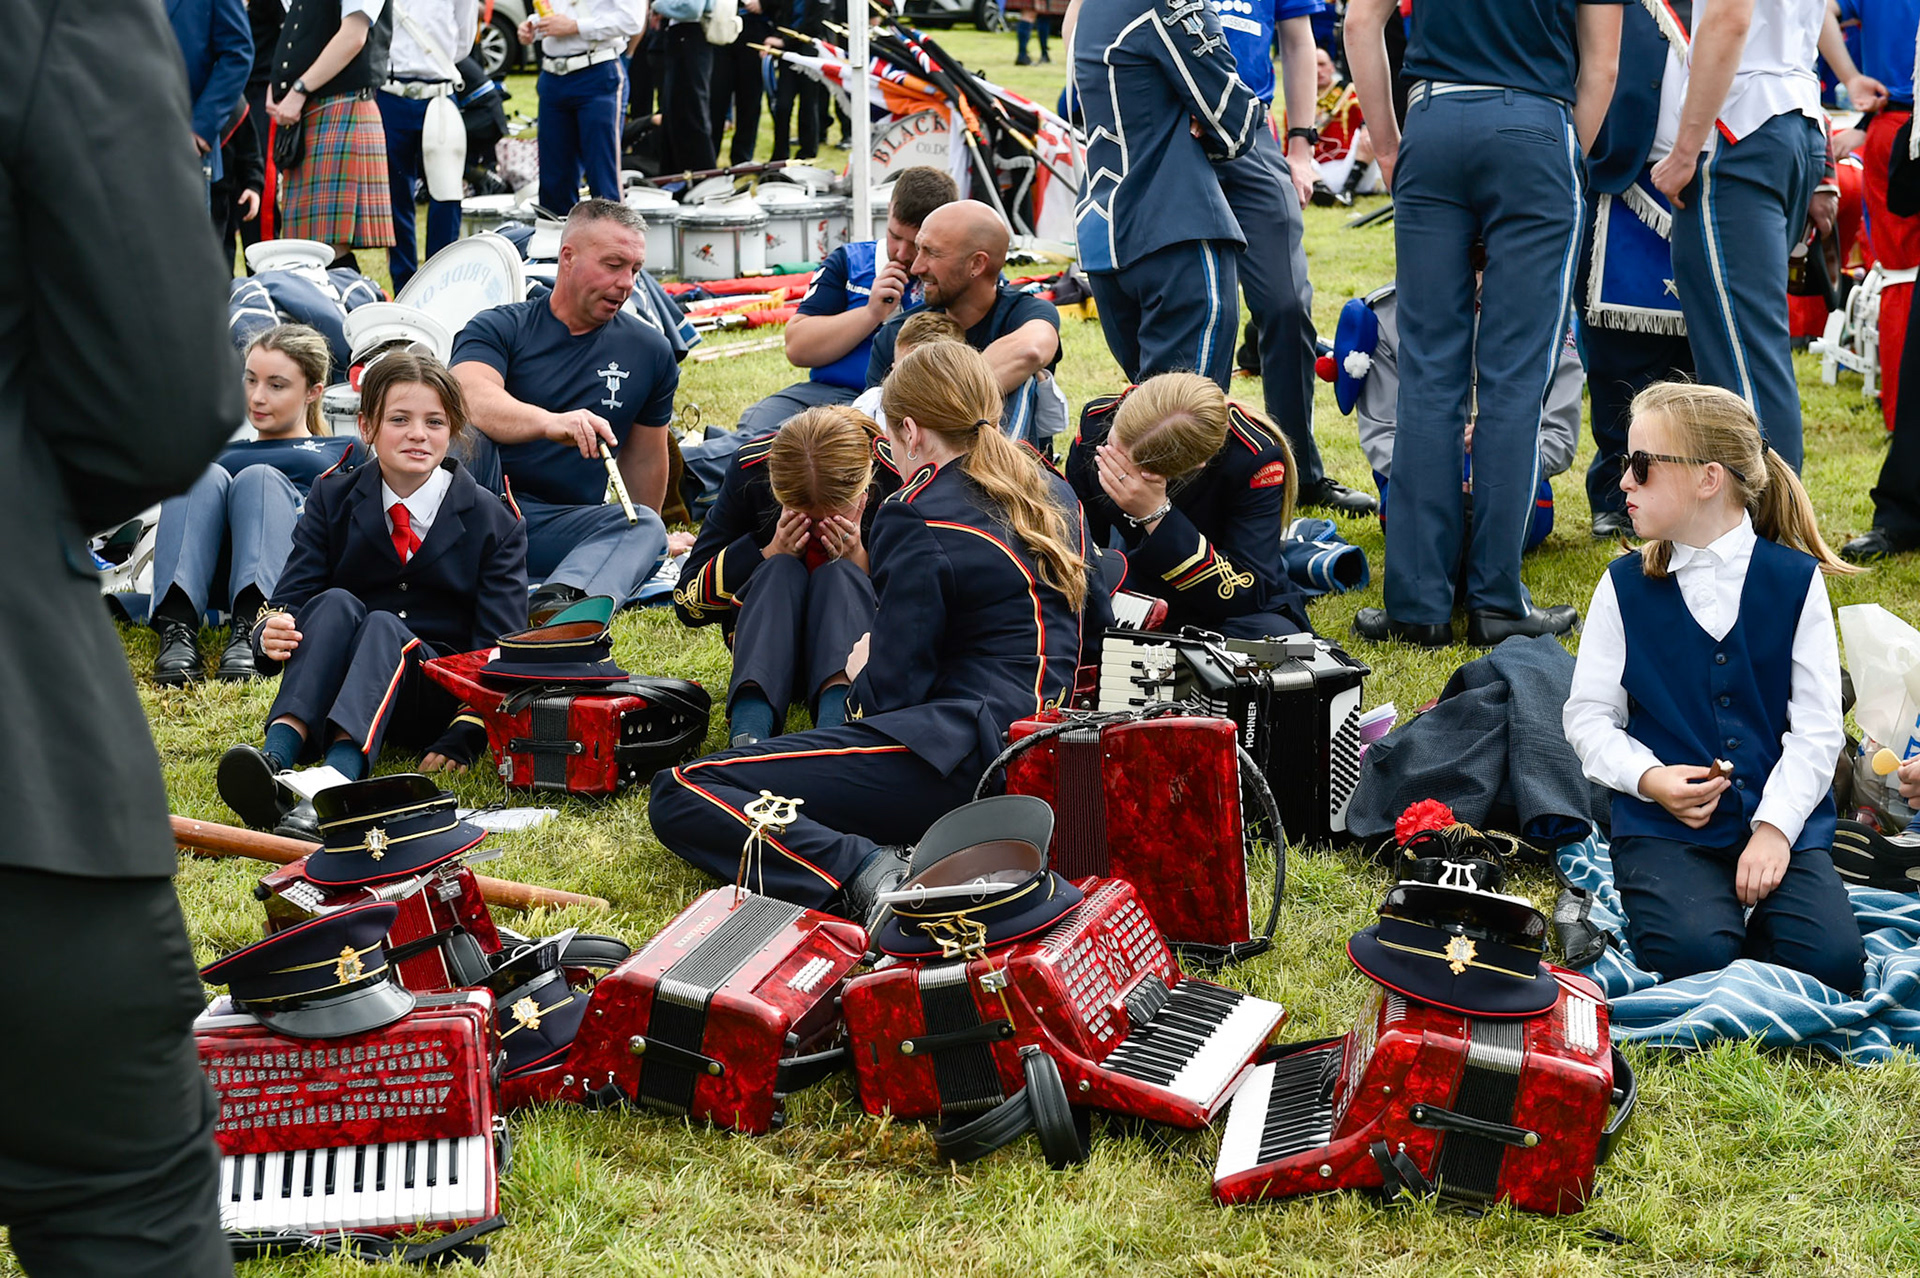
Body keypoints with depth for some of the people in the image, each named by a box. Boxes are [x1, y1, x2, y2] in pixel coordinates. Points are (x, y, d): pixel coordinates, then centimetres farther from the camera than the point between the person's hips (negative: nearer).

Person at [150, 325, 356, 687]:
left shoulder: (340, 453, 29)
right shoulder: (221, 452, 37)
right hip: (208, 574, 2)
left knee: (260, 477, -28)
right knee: (204, 475, -24)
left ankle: (251, 630, -54)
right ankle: (177, 627, -47)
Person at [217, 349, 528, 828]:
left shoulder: (492, 521, 2)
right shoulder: (333, 498, 7)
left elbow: (500, 647, -5)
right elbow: (286, 603, 0)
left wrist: (464, 737, -20)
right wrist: (271, 633, -27)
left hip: (436, 699, -2)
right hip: (326, 693, 2)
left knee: (384, 625, -33)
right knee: (337, 604, -29)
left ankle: (340, 774, -62)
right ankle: (276, 756, -52)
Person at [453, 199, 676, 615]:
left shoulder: (650, 352, 14)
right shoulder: (500, 327, 3)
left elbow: (643, 456, 24)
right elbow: (470, 397, -19)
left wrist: (638, 542, 30)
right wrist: (551, 423, -38)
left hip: (566, 526, 2)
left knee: (645, 527, -30)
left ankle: (561, 599, -61)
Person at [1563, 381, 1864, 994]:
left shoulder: (1796, 580, 1)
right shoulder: (1625, 586, 3)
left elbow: (1818, 727, -1)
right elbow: (1589, 715, 4)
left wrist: (1776, 825, -13)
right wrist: (1648, 778, -14)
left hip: (1780, 817, 1)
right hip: (1665, 822, -1)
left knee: (1832, 960, -20)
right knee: (1695, 956, -28)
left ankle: (1751, 898, 8)